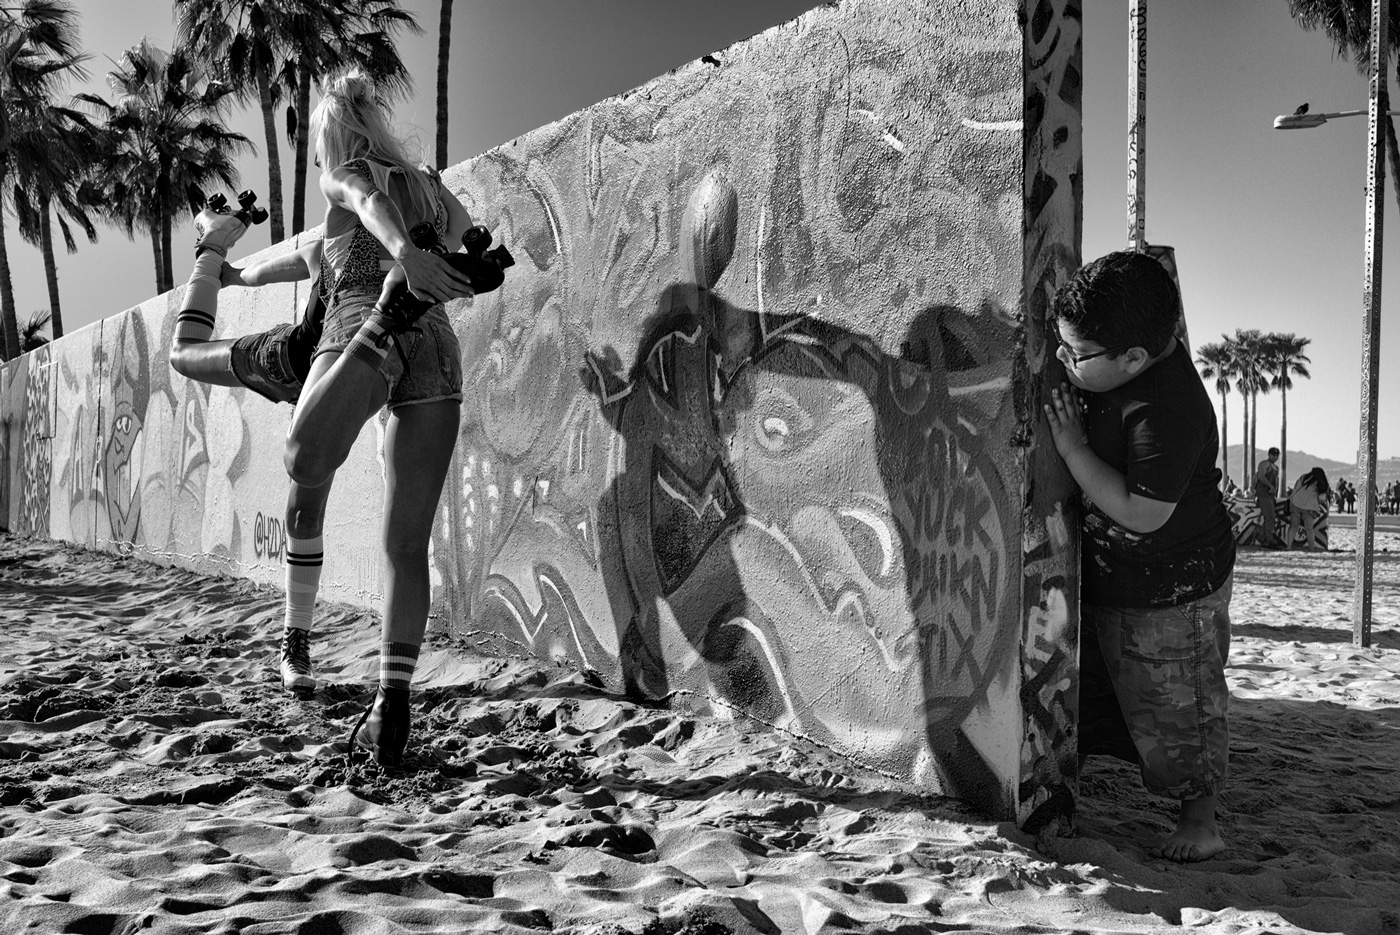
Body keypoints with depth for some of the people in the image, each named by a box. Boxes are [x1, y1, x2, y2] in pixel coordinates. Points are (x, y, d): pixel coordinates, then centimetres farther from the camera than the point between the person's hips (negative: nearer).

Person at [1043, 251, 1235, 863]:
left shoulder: (1167, 411, -34)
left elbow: (1142, 513, -33)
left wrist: (1072, 448, -29)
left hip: (1171, 588, -8)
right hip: (1106, 574, 9)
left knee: (1177, 705, 9)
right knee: (1095, 681, 23)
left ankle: (1199, 818, 29)